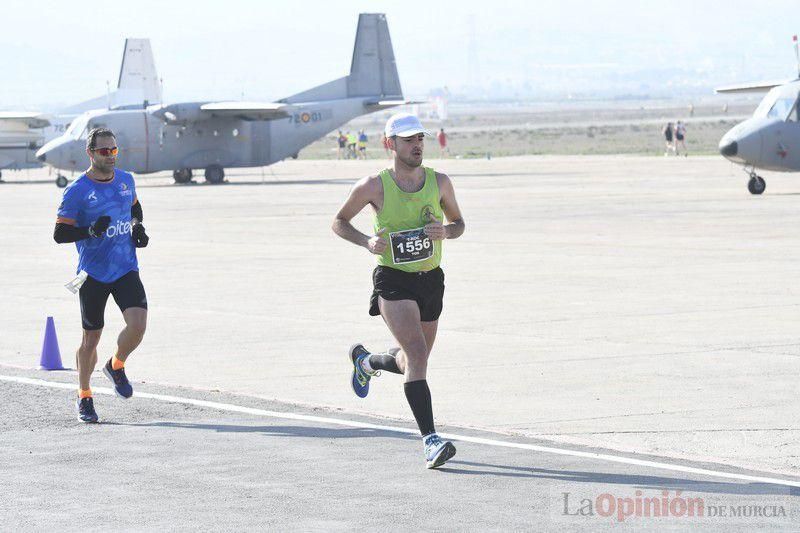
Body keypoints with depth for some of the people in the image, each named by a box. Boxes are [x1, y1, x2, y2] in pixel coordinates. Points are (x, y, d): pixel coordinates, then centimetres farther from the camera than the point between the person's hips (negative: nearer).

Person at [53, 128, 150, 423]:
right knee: (91, 337, 6)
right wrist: (92, 231, -24)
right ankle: (84, 397, 25)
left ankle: (116, 366, 14)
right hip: (93, 274, -3)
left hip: (126, 270, 3)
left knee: (138, 324, -17)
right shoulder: (77, 191, -10)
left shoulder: (126, 180, 6)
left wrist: (137, 226, 6)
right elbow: (59, 233, -10)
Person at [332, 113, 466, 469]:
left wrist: (445, 232, -10)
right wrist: (367, 242, -14)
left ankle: (365, 360, 50)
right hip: (393, 281, -5)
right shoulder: (374, 187, -8)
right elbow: (339, 222, 5)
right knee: (417, 354, -22)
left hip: (431, 280, 5)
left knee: (412, 362, 17)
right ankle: (430, 441, -26)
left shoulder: (439, 182, 1)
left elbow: (459, 223, 14)